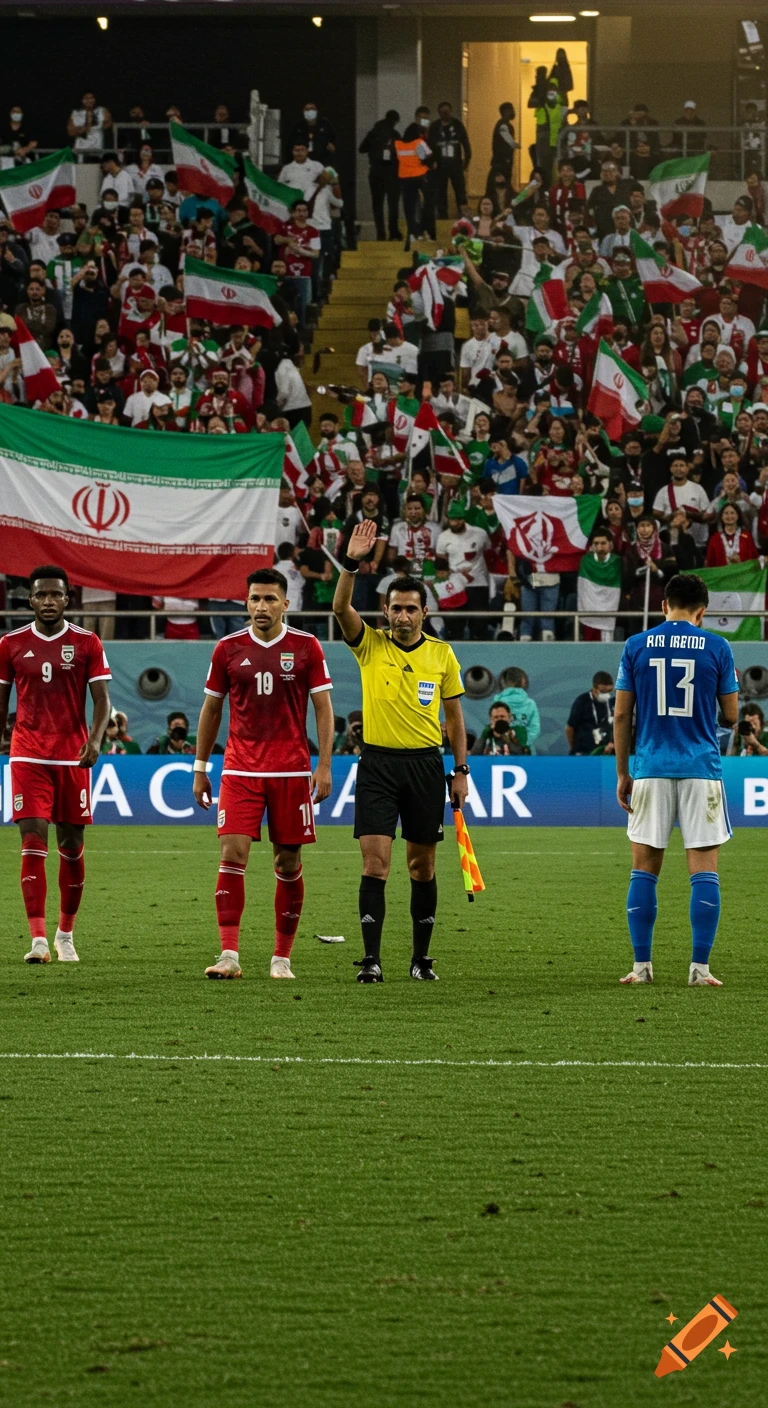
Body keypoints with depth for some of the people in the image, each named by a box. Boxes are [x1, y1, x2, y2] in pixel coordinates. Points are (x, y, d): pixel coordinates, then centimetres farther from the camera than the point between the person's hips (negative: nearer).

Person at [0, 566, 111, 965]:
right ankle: (38, 940, -14)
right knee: (33, 845, -10)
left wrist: (95, 739, -19)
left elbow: (102, 699, -2)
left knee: (72, 846, 7)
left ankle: (66, 934, 22)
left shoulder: (87, 644, 1)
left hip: (73, 757, 0)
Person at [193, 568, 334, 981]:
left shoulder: (306, 647, 1)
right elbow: (211, 710, 13)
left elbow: (323, 708, 2)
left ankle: (282, 957, 13)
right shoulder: (228, 648, 5)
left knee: (288, 863, 3)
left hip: (292, 770, 0)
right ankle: (229, 955, -15)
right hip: (239, 770, 0)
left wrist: (324, 765, -6)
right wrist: (200, 769, 12)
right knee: (232, 854, -12)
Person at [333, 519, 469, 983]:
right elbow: (341, 607, -17)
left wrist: (461, 770, 7)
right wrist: (352, 563, -30)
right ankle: (372, 958, -11)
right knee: (376, 861, -10)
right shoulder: (370, 645, 0)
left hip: (425, 764, 2)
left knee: (422, 865, 7)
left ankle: (422, 957, 17)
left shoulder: (442, 654, 5)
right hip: (378, 763, -2)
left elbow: (454, 713, 10)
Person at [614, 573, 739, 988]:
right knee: (704, 870, 1)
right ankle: (699, 968, -5)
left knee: (644, 870, 8)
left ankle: (641, 965, 7)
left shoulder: (636, 646, 3)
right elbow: (731, 716, 4)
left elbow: (621, 715, 3)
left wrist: (622, 774, 10)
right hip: (701, 769, -1)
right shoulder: (717, 648, 0)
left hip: (651, 769, 1)